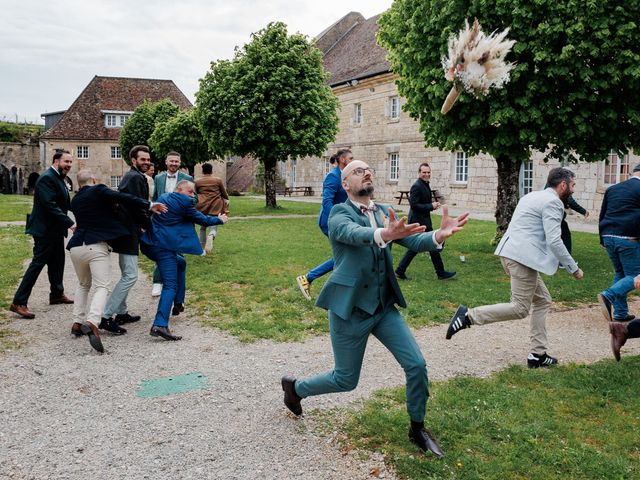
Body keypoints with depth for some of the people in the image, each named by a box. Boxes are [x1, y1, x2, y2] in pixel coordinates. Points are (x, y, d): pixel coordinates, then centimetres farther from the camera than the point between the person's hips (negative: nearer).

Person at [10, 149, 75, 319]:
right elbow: (50, 206, -26)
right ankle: (19, 303, -4)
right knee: (38, 263, -8)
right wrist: (69, 223, -27)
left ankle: (56, 294, 34)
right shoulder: (47, 178, -18)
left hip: (55, 230, 10)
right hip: (45, 229, -10)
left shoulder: (58, 178, 13)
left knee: (57, 262, 19)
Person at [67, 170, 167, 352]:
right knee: (102, 287, -9)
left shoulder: (75, 200, 19)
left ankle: (77, 322, 17)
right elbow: (123, 198, -11)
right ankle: (92, 322, -31)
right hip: (96, 246, -6)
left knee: (83, 285, 25)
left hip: (76, 247, 6)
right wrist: (149, 205, -11)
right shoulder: (98, 190, 1)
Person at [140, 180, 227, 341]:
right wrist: (219, 220, 17)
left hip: (150, 243, 10)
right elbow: (200, 219, 2)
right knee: (170, 285, -11)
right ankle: (160, 325, -24)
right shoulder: (184, 201, -7)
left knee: (180, 263, 31)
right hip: (164, 247, -10)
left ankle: (178, 304, 33)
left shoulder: (162, 198, 17)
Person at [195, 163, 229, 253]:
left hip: (202, 206, 1)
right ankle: (211, 236, -35)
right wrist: (226, 200, 32)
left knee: (202, 227, 16)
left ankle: (202, 248, 18)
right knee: (213, 226, 0)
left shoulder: (197, 182, 5)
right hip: (215, 207, -1)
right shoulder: (218, 180, 4)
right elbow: (224, 194, 12)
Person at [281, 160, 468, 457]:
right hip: (350, 309, -5)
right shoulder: (339, 214, -13)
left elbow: (413, 241, -10)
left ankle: (417, 428, 19)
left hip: (384, 307, 5)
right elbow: (354, 234, -36)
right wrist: (385, 234, -59)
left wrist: (439, 235, -34)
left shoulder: (385, 213, 5)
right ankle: (295, 387, 35)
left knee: (416, 365, -3)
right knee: (346, 380, 8)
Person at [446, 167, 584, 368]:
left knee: (542, 301, 15)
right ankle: (469, 316, -13)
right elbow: (554, 241, -15)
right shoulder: (553, 202, -8)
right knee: (520, 308, -7)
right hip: (523, 257, -10)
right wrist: (573, 268, -6)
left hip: (510, 253, 10)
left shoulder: (533, 196, 22)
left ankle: (538, 354, 16)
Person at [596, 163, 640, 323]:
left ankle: (620, 313, 16)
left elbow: (602, 215, 17)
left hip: (609, 237, 7)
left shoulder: (612, 189, 14)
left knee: (619, 273, 18)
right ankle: (609, 296, -22)